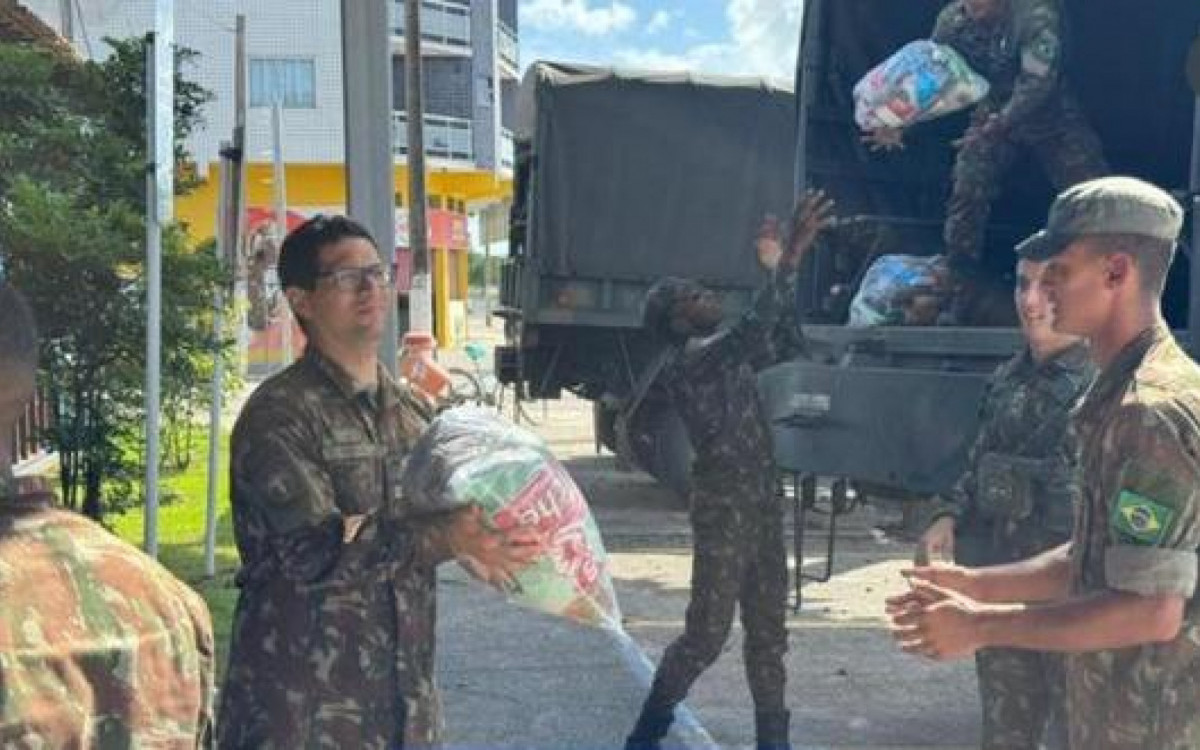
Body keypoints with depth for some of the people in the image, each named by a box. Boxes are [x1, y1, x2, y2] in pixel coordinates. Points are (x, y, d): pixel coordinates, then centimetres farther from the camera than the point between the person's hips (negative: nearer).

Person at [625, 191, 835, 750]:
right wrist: (789, 259, -33)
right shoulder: (689, 360, -13)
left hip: (762, 506, 8)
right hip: (722, 510, -8)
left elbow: (786, 344, 20)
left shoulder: (728, 355, 13)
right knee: (707, 633, -1)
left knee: (768, 631, 12)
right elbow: (752, 329, -29)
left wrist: (780, 268, 13)